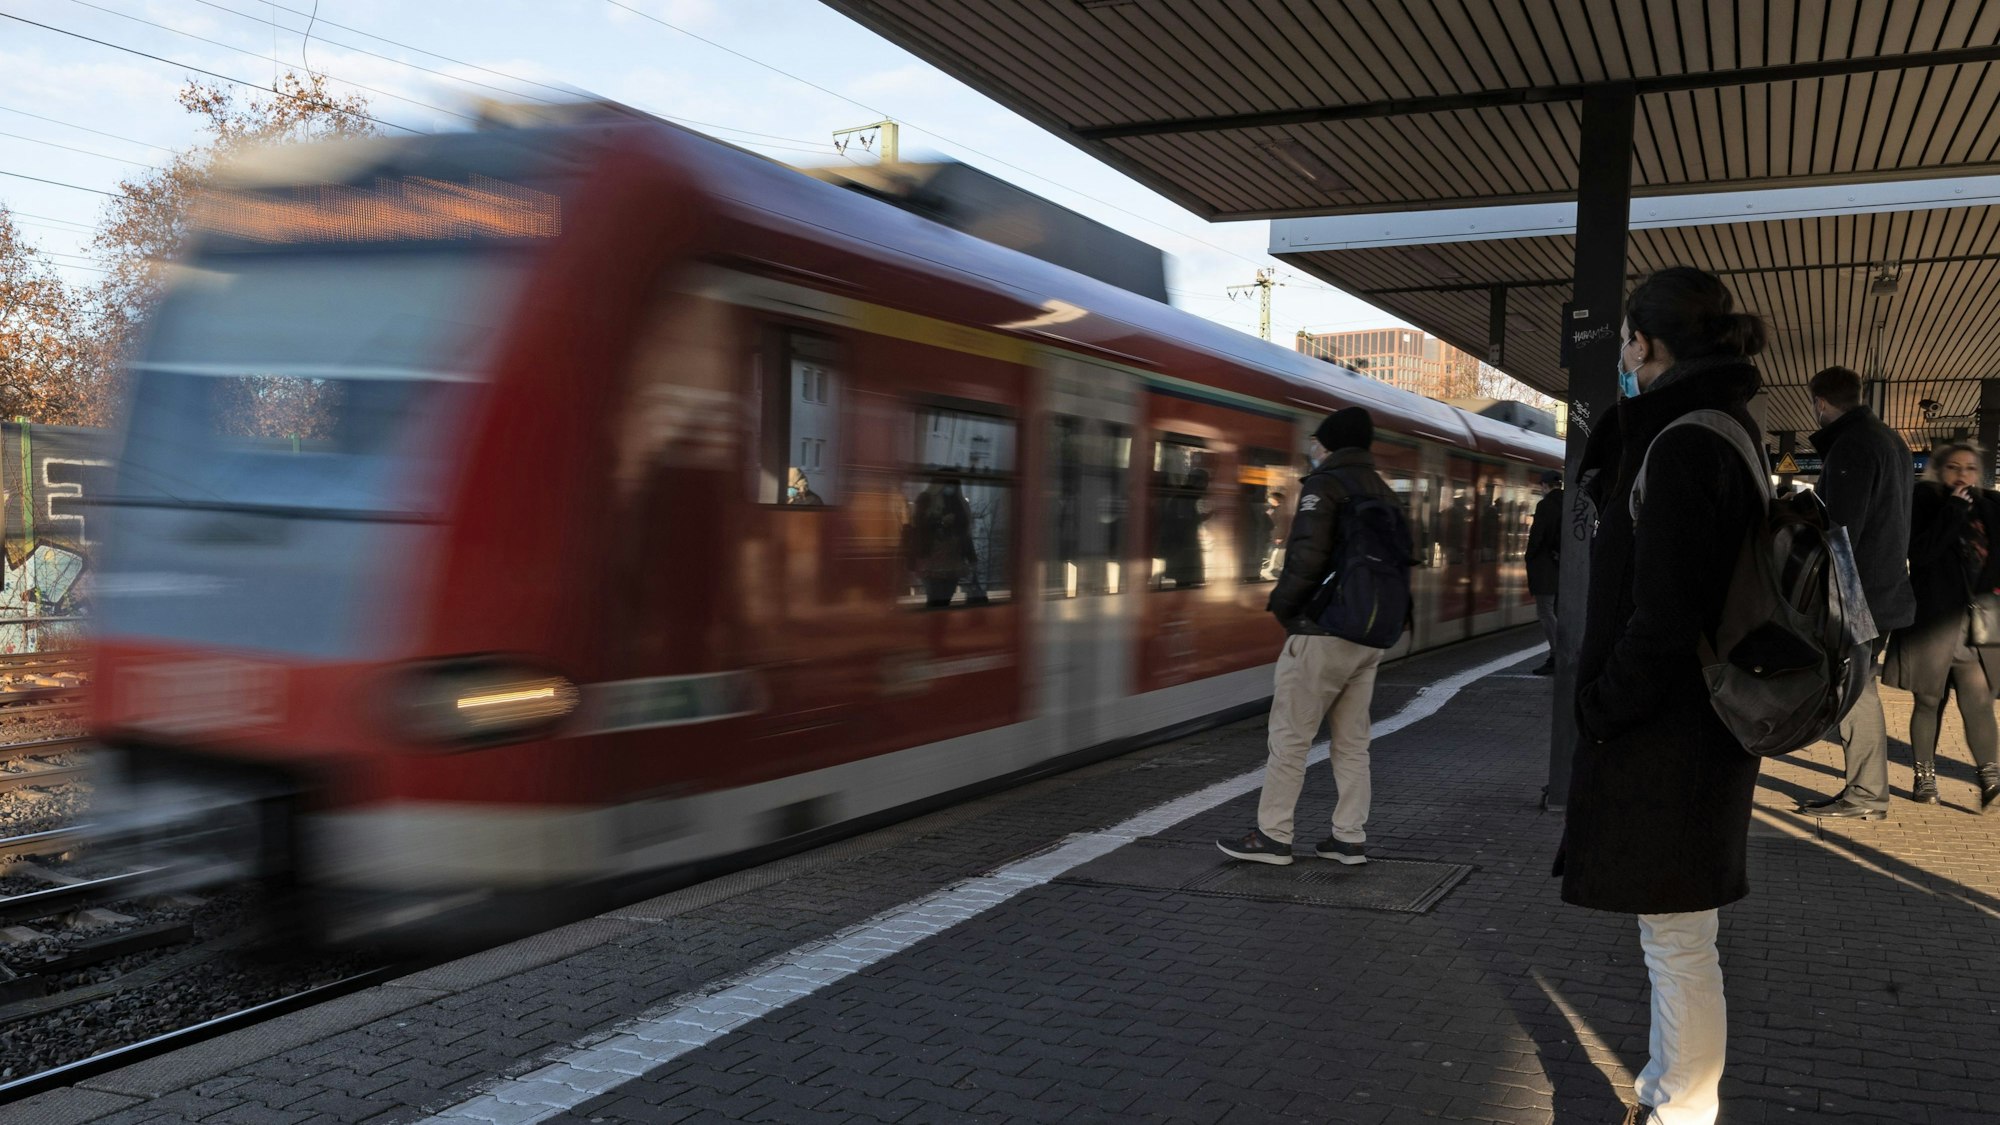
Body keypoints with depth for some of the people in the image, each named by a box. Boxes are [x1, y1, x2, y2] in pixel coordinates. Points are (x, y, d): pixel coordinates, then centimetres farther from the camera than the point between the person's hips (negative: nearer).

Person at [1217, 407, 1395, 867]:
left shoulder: (1322, 486, -10)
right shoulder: (1382, 493, 14)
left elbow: (1307, 554, -21)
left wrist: (1282, 604, -8)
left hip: (1321, 633, -8)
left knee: (1290, 737, -1)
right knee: (1353, 741, 11)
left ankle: (1273, 836, 3)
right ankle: (1351, 837, 13)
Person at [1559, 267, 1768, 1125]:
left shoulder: (1682, 444, -21)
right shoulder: (1722, 428, 11)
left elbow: (1665, 614, -24)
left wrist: (1602, 710, -15)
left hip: (1667, 735, -11)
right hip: (1689, 730, 11)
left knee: (1676, 941, 2)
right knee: (1673, 938, 22)